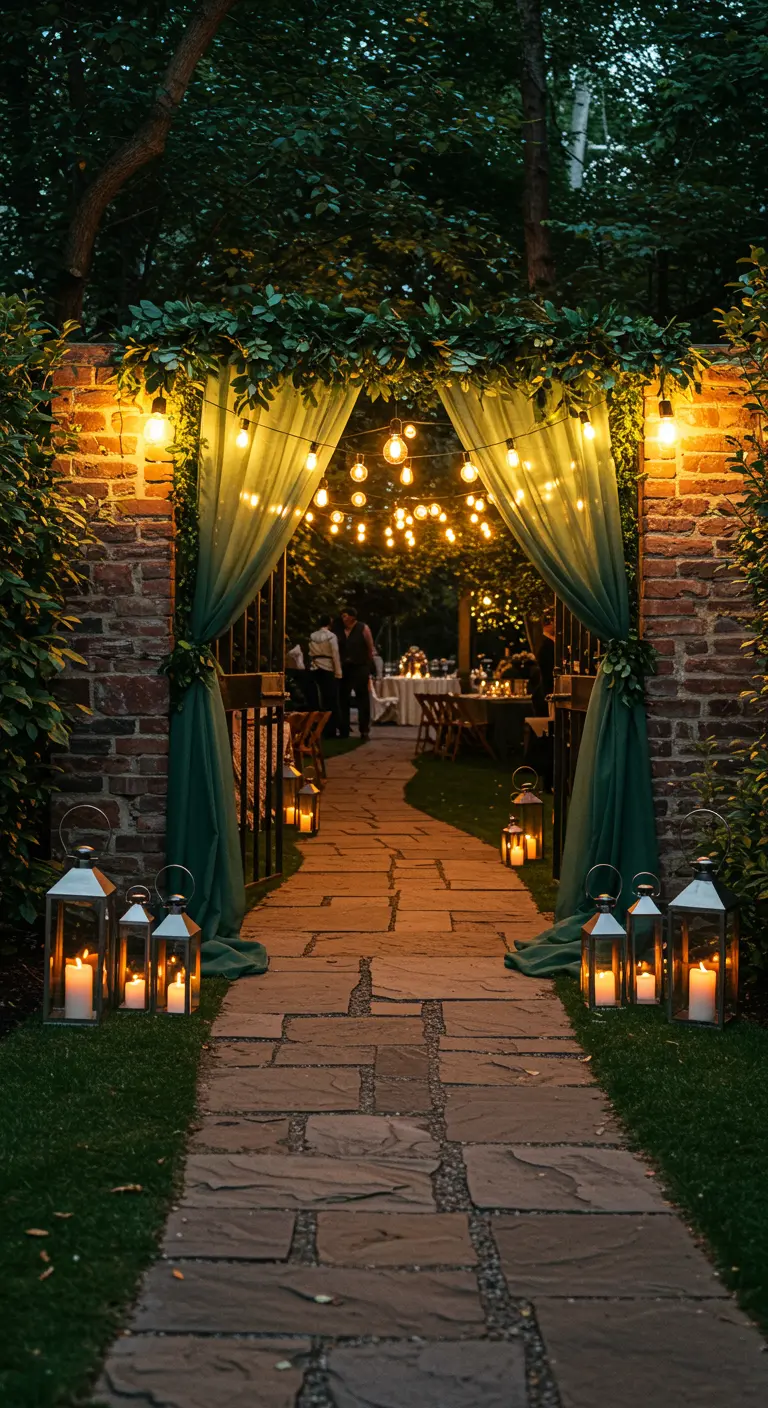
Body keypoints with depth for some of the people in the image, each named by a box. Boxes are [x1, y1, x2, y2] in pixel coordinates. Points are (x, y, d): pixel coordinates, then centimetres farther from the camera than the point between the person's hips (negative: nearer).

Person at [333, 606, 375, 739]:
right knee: (343, 699, 6)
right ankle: (343, 730, 12)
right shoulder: (338, 630, 3)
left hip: (360, 667, -3)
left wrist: (368, 663, 6)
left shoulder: (362, 628, -6)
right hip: (344, 668, 4)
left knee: (362, 698, 0)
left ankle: (364, 730, 2)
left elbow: (370, 648, 1)